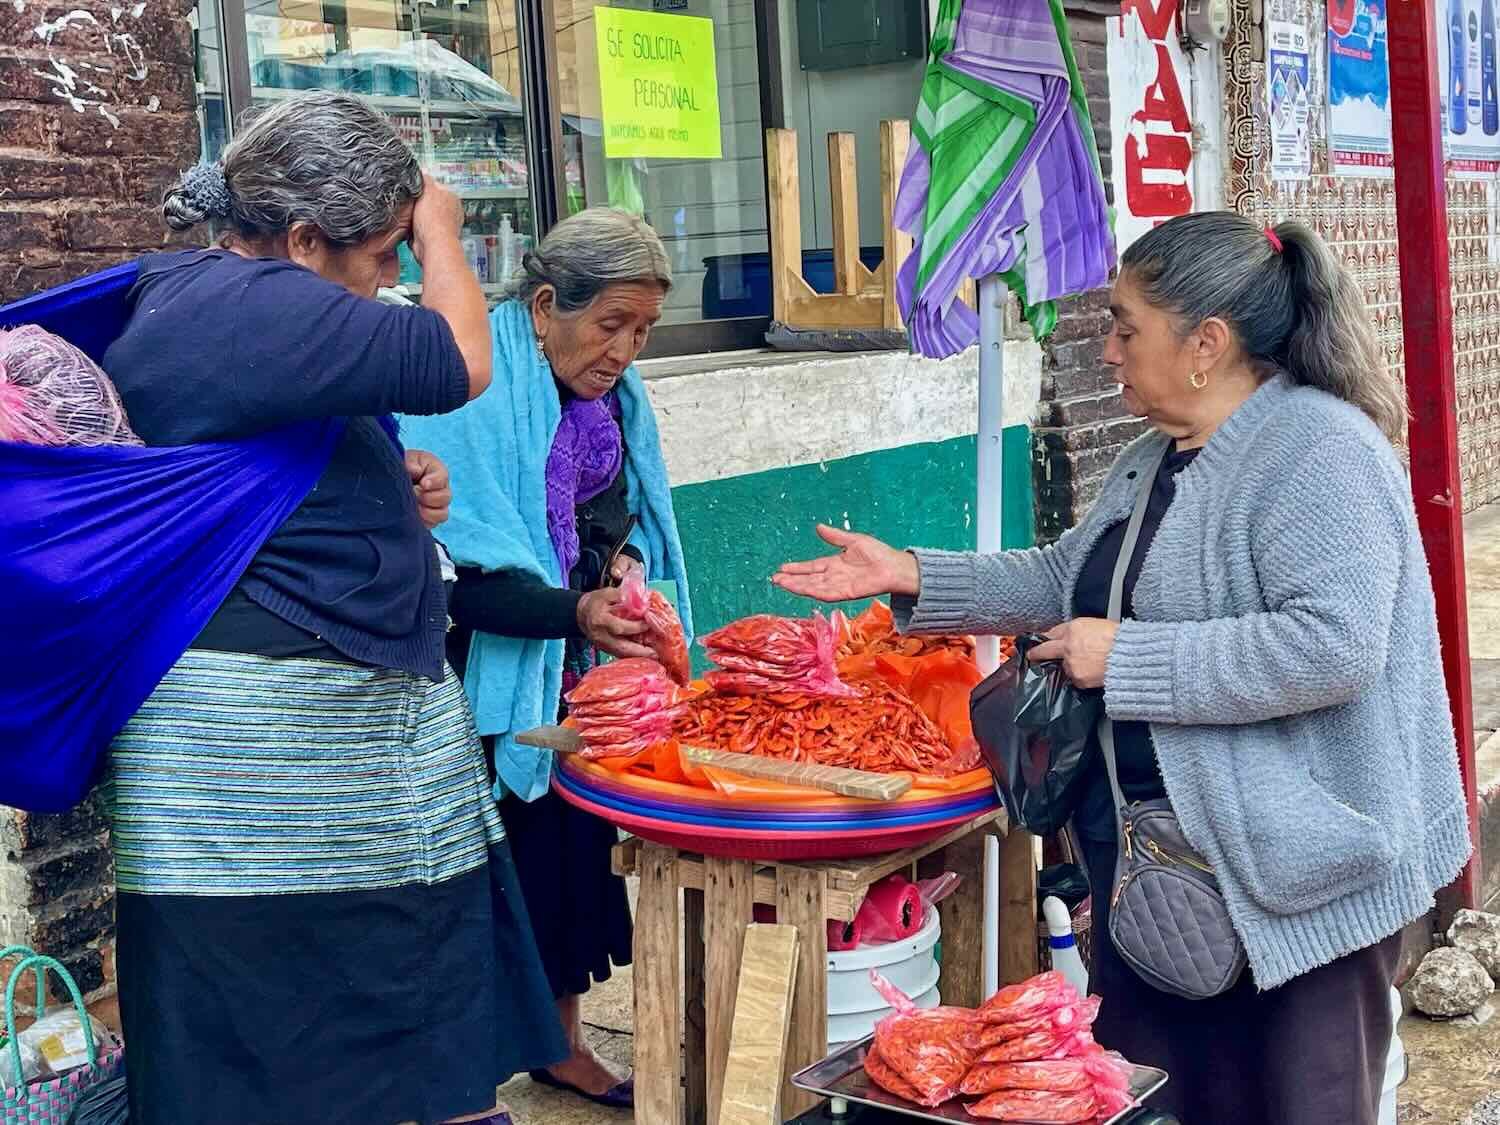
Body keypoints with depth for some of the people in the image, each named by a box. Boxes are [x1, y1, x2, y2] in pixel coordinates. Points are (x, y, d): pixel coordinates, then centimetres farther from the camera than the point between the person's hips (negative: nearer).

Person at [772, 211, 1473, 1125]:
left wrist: (1127, 658, -25)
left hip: (1290, 875, -9)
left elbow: (1335, 645, -31)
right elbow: (1069, 580, 19)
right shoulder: (1153, 458, 11)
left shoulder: (1319, 450, -20)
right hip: (1148, 852, 9)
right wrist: (912, 578, 10)